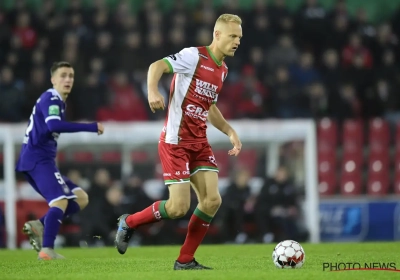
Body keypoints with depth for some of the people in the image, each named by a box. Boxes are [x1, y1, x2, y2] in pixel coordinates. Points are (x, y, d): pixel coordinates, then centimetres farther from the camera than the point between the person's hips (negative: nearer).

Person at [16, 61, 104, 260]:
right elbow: (54, 125, -28)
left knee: (81, 199, 7)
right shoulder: (50, 99, -10)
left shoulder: (57, 101, 20)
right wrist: (92, 127, -27)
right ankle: (47, 250, -27)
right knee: (61, 201, -21)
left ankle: (39, 225, -1)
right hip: (38, 159, -10)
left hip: (39, 160, 10)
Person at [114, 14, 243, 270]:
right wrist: (153, 91, -41)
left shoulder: (222, 70, 14)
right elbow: (157, 66, -21)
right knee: (179, 207, -11)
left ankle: (185, 260, 5)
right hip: (176, 141, -8)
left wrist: (230, 131, 15)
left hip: (199, 143, 8)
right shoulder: (195, 56, -11)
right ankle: (129, 223, 14)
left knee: (212, 200, -6)